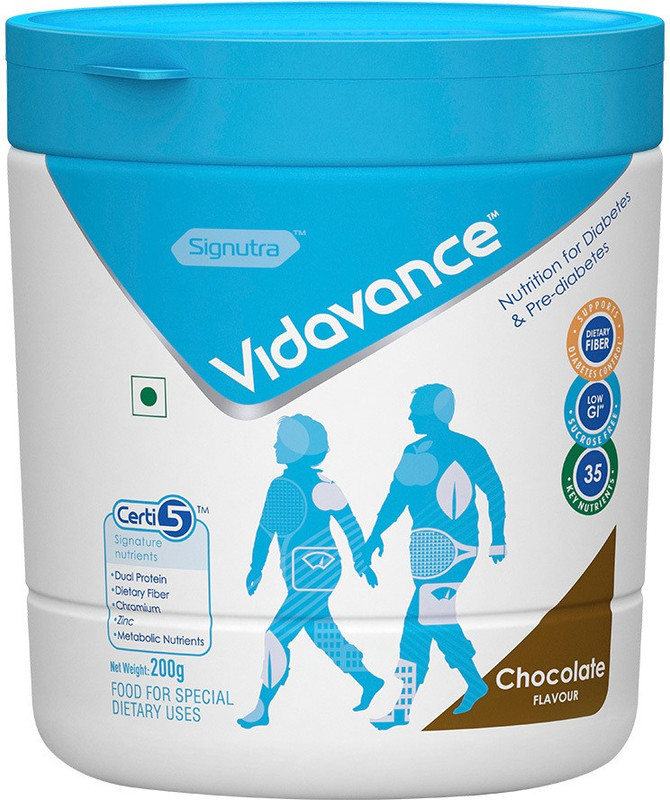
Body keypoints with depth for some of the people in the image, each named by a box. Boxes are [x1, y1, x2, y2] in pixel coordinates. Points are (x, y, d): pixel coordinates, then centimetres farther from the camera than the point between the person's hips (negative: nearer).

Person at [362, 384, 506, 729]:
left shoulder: (467, 450, -5)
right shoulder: (414, 452, 12)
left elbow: (495, 493, 0)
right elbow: (396, 496, 12)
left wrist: (498, 539, -2)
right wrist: (376, 533, 0)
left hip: (455, 549, -7)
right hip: (427, 549, 7)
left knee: (420, 618, -13)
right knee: (438, 618, 10)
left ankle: (404, 707, -11)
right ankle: (475, 683, 27)